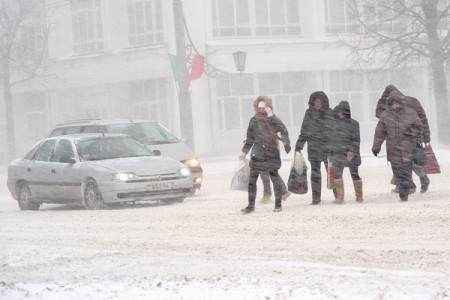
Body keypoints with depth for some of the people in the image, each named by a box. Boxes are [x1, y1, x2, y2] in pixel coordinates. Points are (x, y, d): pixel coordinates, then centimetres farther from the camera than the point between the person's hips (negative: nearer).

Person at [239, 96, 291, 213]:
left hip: (271, 153, -3)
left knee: (275, 177, 0)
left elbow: (283, 131, -17)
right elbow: (250, 137, 17)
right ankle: (251, 205, 5)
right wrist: (244, 152, 16)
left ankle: (278, 204, 10)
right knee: (252, 179, -1)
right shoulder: (254, 120, 10)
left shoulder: (273, 120, 0)